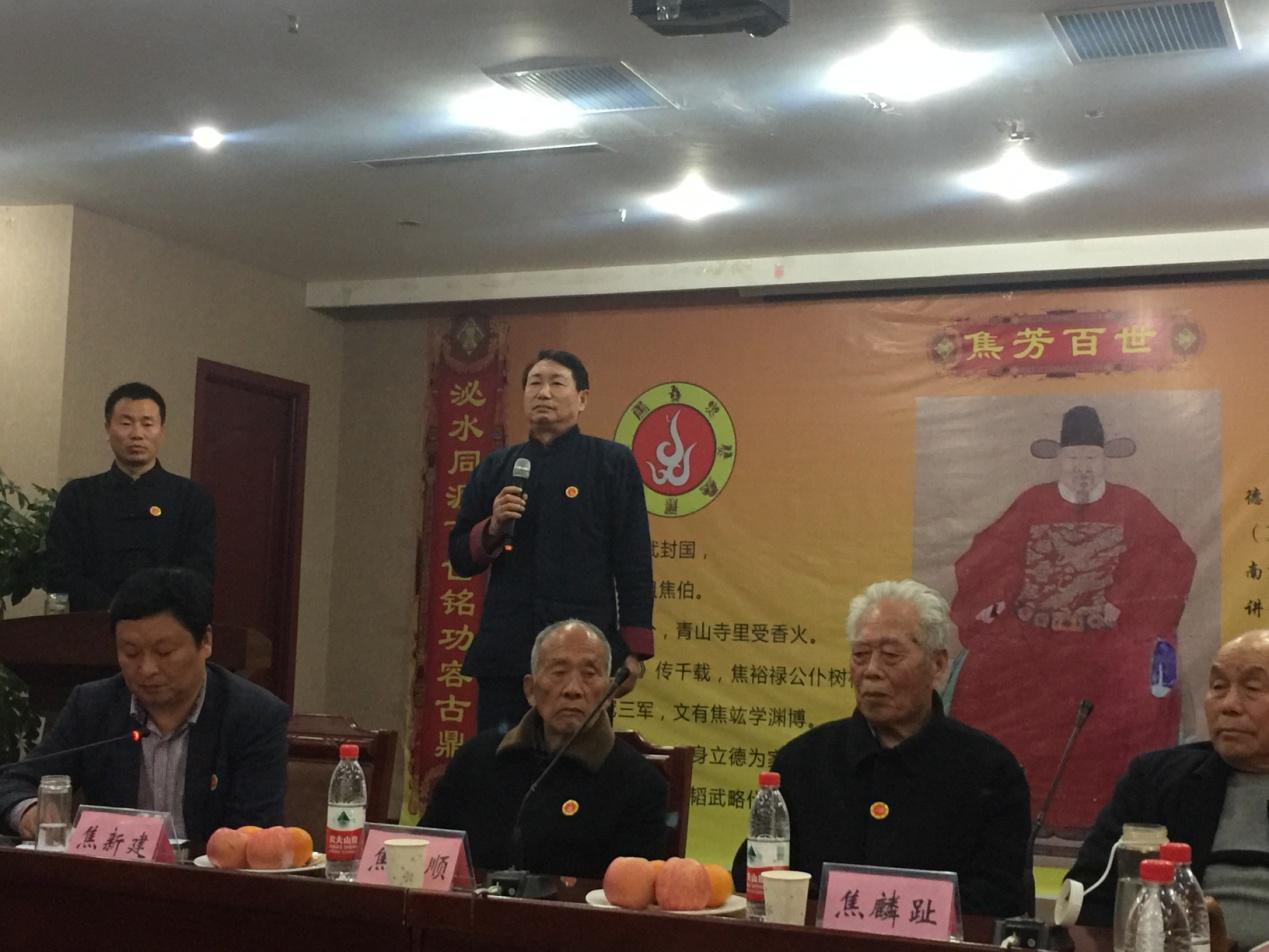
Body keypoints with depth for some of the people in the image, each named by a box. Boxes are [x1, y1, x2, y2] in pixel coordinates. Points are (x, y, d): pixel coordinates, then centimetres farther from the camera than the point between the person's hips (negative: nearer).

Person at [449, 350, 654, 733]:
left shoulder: (613, 463, 3)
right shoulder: (495, 469, 13)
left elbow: (634, 561, -1)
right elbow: (460, 559, 14)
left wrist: (633, 650, -6)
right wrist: (492, 529, -7)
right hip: (505, 653, 3)